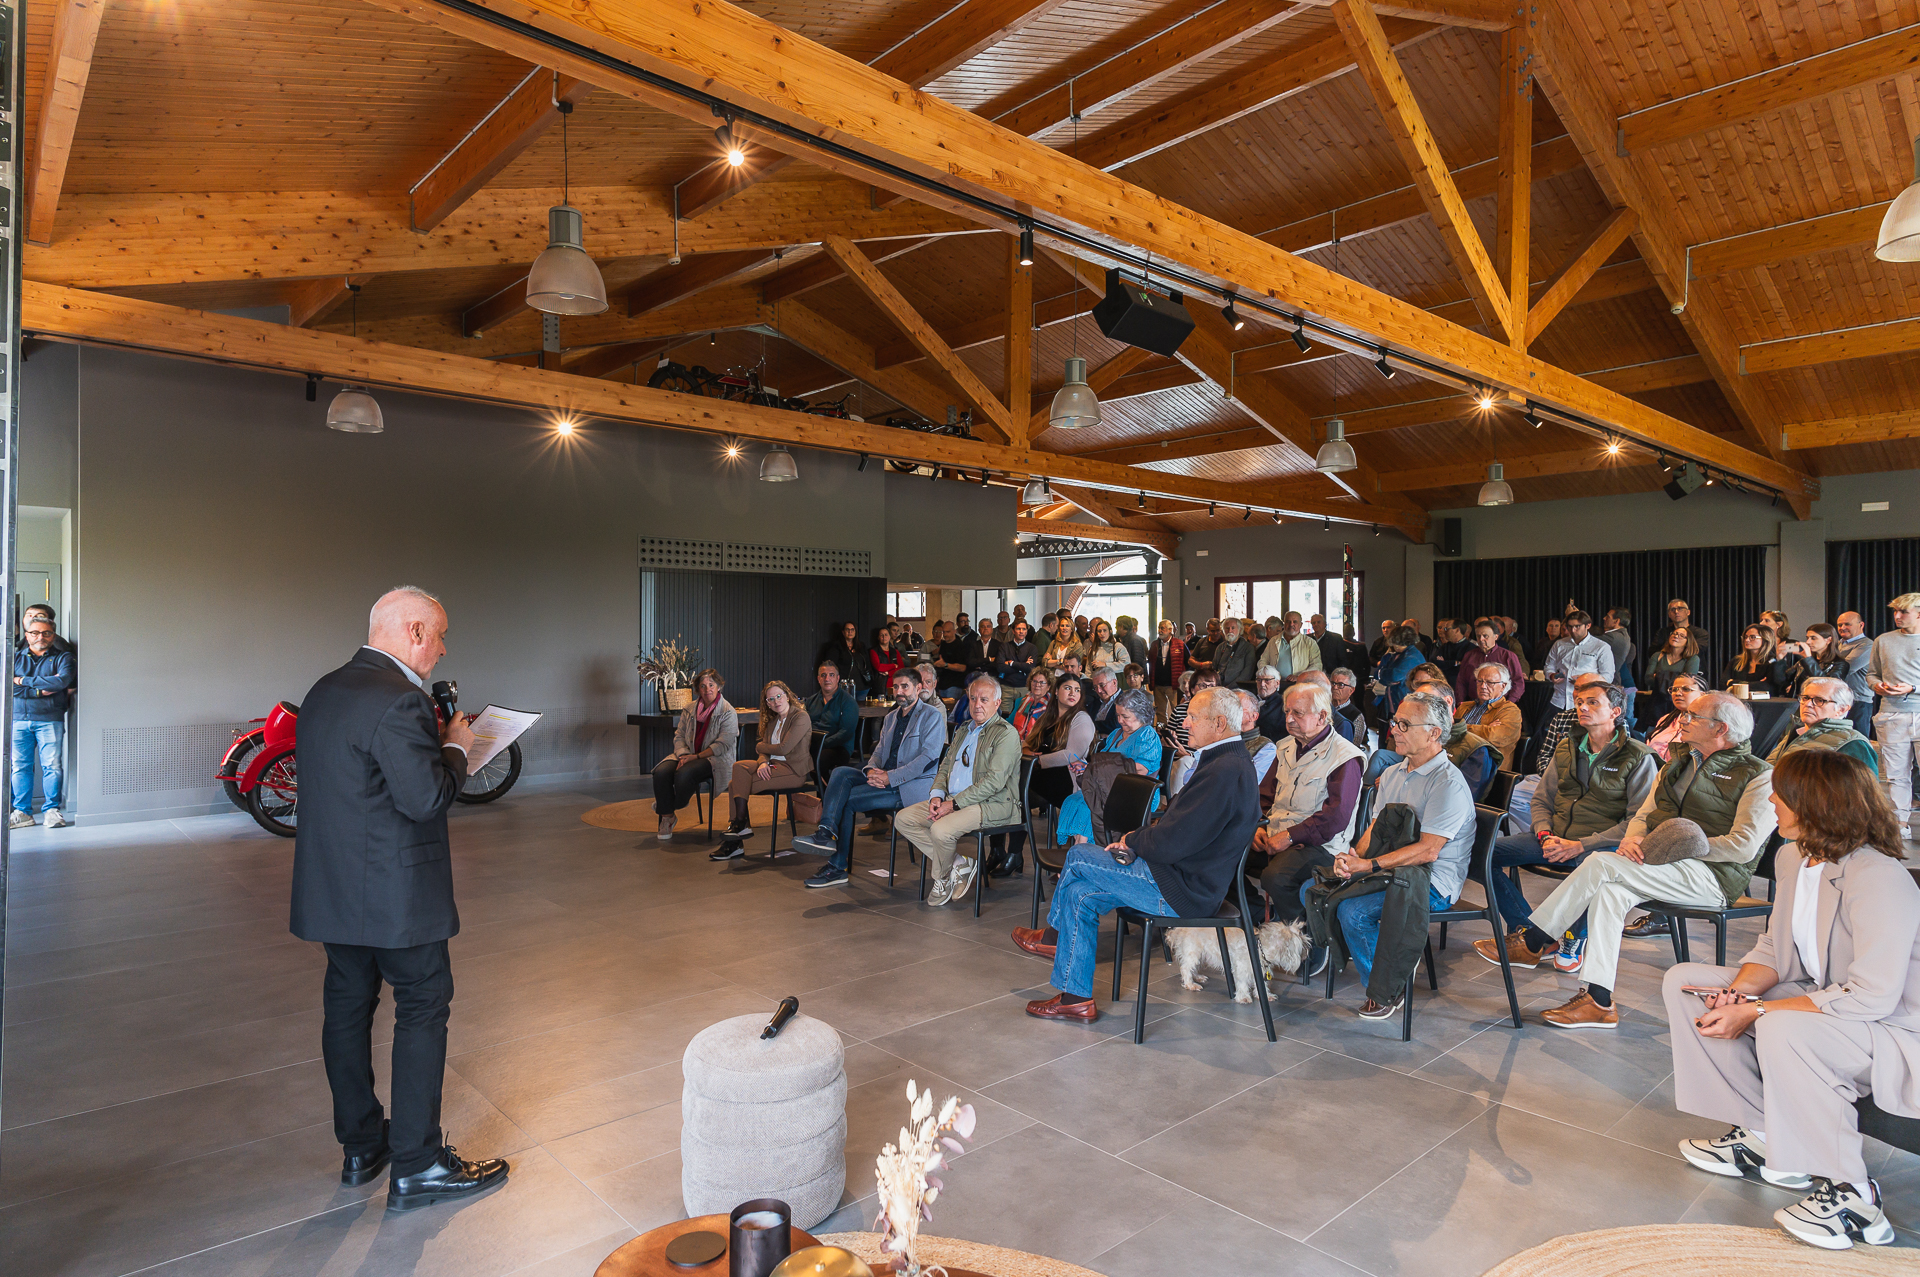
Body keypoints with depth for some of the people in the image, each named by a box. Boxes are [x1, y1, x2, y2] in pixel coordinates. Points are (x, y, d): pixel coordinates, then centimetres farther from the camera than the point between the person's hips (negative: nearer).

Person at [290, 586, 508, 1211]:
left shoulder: (325, 691, 9)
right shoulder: (399, 699, -21)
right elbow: (427, 797, -24)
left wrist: (429, 739, 11)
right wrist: (455, 745, -8)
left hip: (332, 887, 9)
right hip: (395, 892, -9)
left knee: (347, 1006, 16)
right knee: (423, 1008, 2)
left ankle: (360, 1146, 31)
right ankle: (416, 1165, 10)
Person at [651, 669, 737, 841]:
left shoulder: (727, 712, -5)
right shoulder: (690, 708, 13)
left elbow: (722, 745, -13)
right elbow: (679, 736, 10)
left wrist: (696, 757, -19)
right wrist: (683, 755, -11)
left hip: (715, 759, -5)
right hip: (688, 755, 5)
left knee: (684, 773, -33)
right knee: (661, 772, -24)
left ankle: (673, 809, -2)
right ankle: (666, 816, -9)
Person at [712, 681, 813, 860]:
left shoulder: (801, 717, -8)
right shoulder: (773, 721, 19)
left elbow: (784, 748, -16)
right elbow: (764, 750, 10)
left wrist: (761, 746, 2)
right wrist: (762, 763, -14)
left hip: (794, 770, -8)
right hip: (774, 766, 8)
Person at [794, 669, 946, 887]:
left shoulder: (931, 715, -3)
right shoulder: (891, 717, 23)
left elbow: (929, 757, -14)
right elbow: (879, 751, 20)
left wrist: (890, 777, -20)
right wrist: (871, 770, -6)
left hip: (914, 785, -7)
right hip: (886, 779, 8)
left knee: (847, 800, -20)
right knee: (840, 773, -18)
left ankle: (837, 867, -12)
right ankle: (826, 832, -28)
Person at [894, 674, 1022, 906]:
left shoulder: (1006, 734, -9)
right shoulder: (963, 730, 19)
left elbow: (994, 781, -18)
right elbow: (945, 767, 22)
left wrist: (954, 804, -20)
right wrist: (937, 795, 0)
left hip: (992, 805, -9)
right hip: (953, 800, 9)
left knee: (941, 829, -31)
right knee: (903, 819, -6)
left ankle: (942, 878, 0)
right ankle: (959, 863, -4)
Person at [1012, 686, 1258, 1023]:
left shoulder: (1224, 771, -24)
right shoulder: (1231, 762, 11)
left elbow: (1172, 842, -25)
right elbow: (1177, 821, 15)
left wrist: (1131, 840, -6)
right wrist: (1136, 840, 1)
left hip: (1185, 891, -10)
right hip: (1192, 879, 10)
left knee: (1079, 857, -3)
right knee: (1081, 894, 8)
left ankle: (1053, 936, 22)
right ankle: (1075, 997, 17)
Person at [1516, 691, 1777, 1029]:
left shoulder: (1758, 776, 0)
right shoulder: (1675, 766, 23)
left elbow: (1743, 848, -11)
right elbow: (1642, 816, 21)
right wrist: (1632, 839, -3)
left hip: (1712, 875, -6)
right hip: (1662, 866, 6)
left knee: (1602, 863, -26)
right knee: (1609, 889, -26)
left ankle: (1536, 939, -17)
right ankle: (1599, 1002, -26)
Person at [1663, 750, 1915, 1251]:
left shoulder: (1878, 878, -26)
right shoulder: (1792, 857, 2)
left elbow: (1871, 997, -31)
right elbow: (1775, 946, 7)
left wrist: (1756, 1013, -29)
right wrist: (1741, 992, -14)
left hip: (1893, 1030, -9)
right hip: (1818, 998, 9)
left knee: (1782, 1029, -38)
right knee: (1684, 981, -1)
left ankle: (1850, 1193, -17)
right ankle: (1759, 1134, 4)